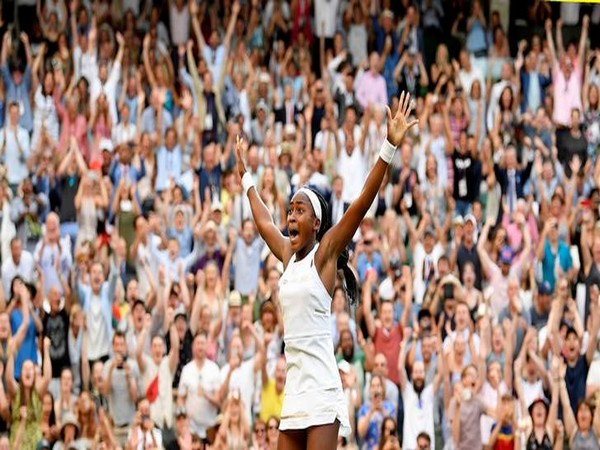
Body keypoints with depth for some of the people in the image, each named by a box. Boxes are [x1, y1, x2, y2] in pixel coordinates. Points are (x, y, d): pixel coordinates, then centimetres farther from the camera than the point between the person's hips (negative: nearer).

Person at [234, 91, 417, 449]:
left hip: (321, 392, -8)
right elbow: (264, 222, 36)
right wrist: (245, 177, 48)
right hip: (294, 391, 8)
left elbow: (362, 203, -13)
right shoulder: (289, 256, 16)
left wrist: (390, 149, -22)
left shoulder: (325, 252, -3)